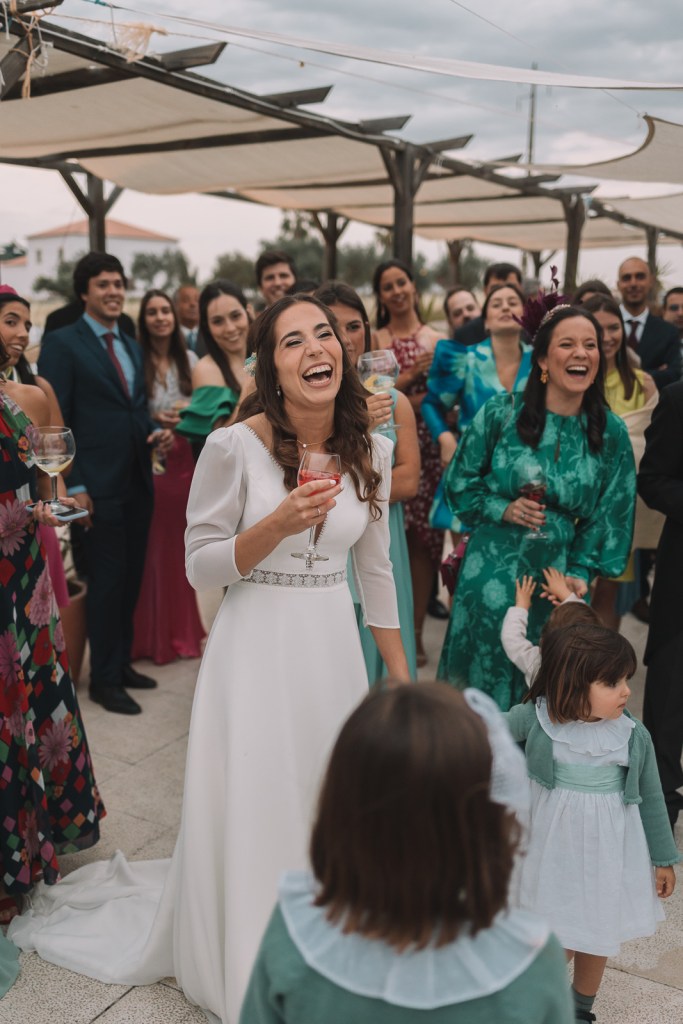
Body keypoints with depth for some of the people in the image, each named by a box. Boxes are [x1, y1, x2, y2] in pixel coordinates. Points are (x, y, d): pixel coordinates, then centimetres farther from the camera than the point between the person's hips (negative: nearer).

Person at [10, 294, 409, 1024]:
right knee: (252, 815, 10)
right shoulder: (234, 447, -16)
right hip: (257, 653, -4)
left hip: (335, 649, 5)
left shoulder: (370, 451, -1)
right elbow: (201, 567, -9)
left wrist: (403, 679, 11)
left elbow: (375, 569, 8)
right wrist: (277, 525, -26)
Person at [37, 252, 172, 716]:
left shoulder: (132, 346, 16)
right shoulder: (63, 344, -7)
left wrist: (156, 431, -1)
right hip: (99, 486, -7)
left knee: (131, 578, 14)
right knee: (107, 581, 1)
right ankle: (104, 679, 16)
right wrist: (73, 487, -17)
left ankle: (121, 662, 30)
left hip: (138, 483, 7)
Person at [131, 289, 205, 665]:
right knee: (152, 547, 0)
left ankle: (182, 631, 24)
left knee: (181, 544, 10)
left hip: (184, 457, 4)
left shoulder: (189, 359, 6)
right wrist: (153, 419, -18)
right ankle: (153, 636, 14)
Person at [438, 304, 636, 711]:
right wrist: (502, 510, -11)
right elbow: (460, 484, 3)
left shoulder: (611, 432, -2)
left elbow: (610, 512, 4)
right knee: (485, 679, 12)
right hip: (494, 573, -1)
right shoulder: (500, 413, -6)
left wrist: (581, 572, -4)